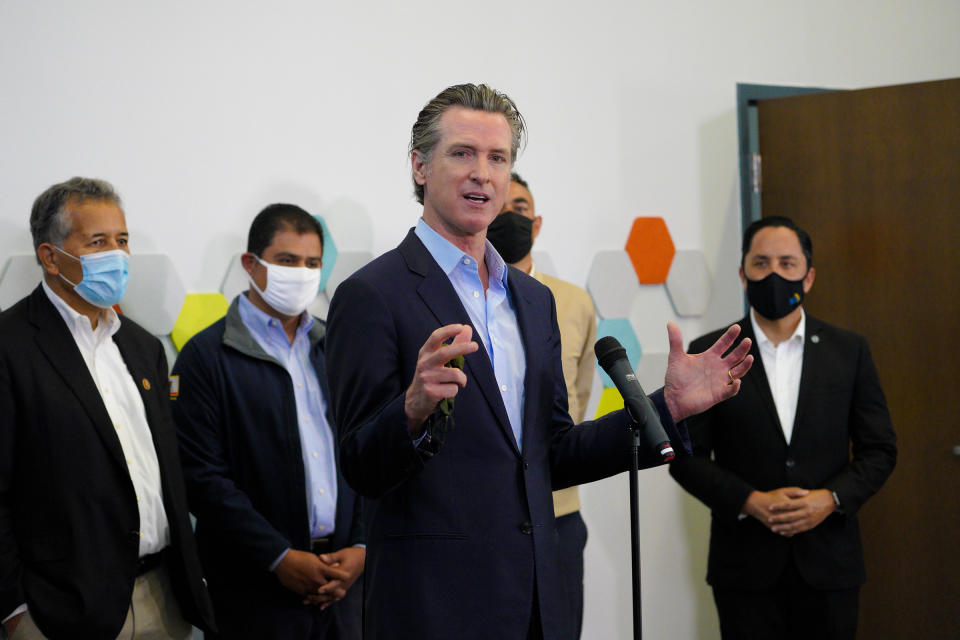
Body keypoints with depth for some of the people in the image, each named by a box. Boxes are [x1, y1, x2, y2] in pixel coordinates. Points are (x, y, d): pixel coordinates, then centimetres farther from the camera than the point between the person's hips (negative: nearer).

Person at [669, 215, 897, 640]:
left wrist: (831, 498, -12)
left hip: (828, 561, 1)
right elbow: (686, 456, -1)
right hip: (745, 566, -1)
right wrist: (750, 502, -14)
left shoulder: (848, 351, 5)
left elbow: (879, 449, 5)